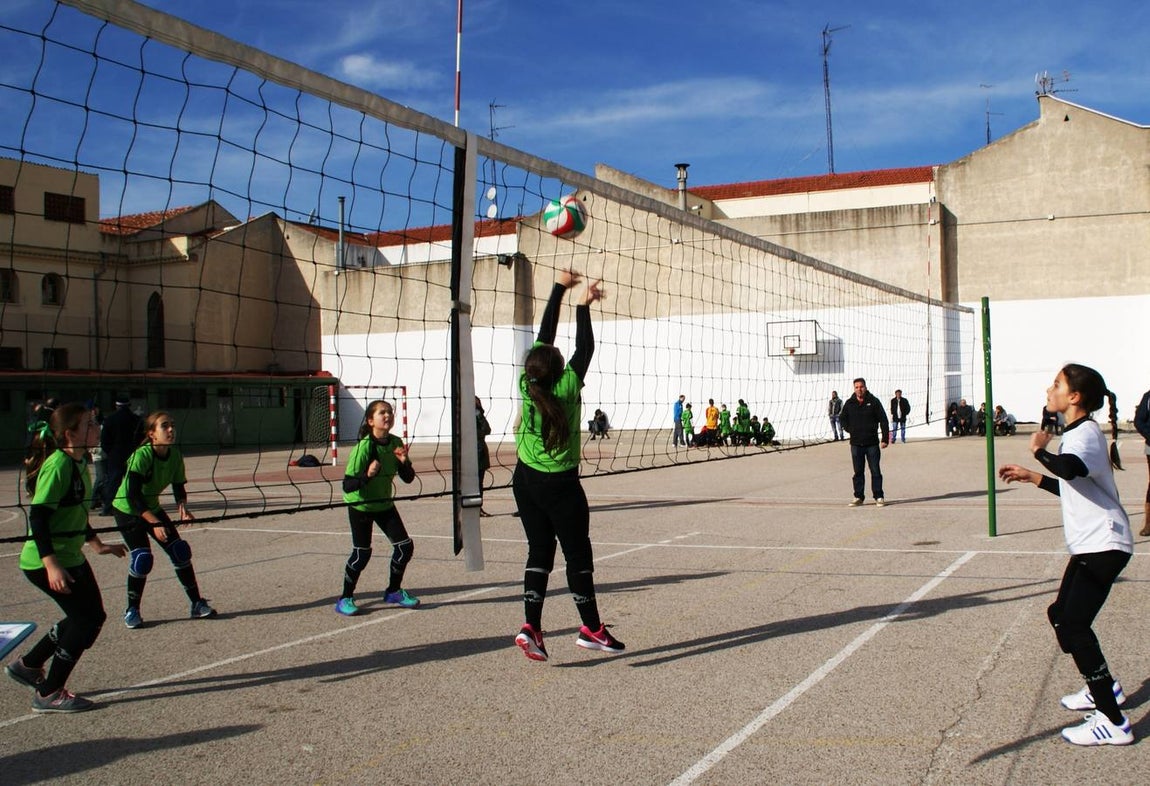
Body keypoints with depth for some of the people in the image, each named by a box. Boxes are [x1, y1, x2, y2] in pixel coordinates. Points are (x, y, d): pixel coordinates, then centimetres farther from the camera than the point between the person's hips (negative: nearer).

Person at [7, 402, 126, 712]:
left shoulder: (78, 464, 7)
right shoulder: (58, 465, -21)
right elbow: (38, 516, -25)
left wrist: (97, 544, 23)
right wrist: (52, 564, -30)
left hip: (70, 557, 9)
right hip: (46, 562, -9)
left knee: (88, 616, 15)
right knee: (88, 620, -5)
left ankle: (28, 665, 31)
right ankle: (49, 694, 9)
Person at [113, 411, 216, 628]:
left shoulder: (175, 454, -11)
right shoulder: (141, 456, -29)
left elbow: (178, 486, -3)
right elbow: (133, 496, -33)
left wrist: (182, 507, -24)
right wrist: (155, 522, -38)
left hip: (152, 508, 6)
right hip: (127, 511, -6)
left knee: (180, 551, -2)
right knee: (142, 558, -17)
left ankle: (197, 604, 7)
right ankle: (132, 610, 4)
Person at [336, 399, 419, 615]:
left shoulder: (395, 443, -8)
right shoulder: (364, 447, -25)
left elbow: (408, 478, -3)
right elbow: (348, 486, -29)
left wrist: (404, 461, -22)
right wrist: (368, 475, -46)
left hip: (384, 503, 6)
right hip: (360, 505, -6)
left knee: (405, 546, 2)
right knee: (362, 552, -9)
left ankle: (393, 591, 22)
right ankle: (345, 599, 10)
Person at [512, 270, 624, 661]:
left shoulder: (528, 385, -7)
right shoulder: (567, 388, -18)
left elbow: (544, 335, 1)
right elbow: (584, 348, -7)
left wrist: (560, 287, 8)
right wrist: (584, 306, 0)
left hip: (526, 479, 5)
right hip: (560, 486, -5)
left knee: (539, 551, 10)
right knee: (578, 554, 5)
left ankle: (531, 626, 1)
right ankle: (591, 629, 14)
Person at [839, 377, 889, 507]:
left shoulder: (874, 402, -2)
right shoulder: (849, 403, 6)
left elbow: (883, 421, -2)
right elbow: (842, 419, 21)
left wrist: (885, 438, -7)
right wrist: (850, 430, 6)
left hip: (872, 443, -2)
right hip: (856, 444, 2)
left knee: (875, 471, 1)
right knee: (858, 472, 7)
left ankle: (879, 497, 7)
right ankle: (858, 497, 12)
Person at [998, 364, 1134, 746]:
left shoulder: (1085, 433, -17)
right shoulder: (1077, 433, 15)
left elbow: (1069, 468, -41)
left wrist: (1040, 451, -22)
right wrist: (1033, 477, 23)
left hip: (1103, 546, -10)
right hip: (1090, 545, 10)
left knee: (1073, 625, -15)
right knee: (1061, 615, 17)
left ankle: (1114, 723, -11)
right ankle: (1105, 688, 34)